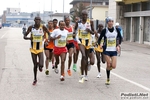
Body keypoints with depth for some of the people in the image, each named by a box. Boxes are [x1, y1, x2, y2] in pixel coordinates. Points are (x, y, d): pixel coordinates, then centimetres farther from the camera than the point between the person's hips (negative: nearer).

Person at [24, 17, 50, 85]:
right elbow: (24, 36, 0)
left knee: (41, 65, -17)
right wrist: (29, 38, -22)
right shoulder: (31, 27, -5)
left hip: (40, 49, -1)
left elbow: (49, 33, 6)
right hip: (33, 49, 1)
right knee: (35, 65, 7)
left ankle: (40, 66, 22)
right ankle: (35, 79, 26)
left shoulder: (43, 27, -7)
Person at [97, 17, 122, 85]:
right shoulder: (104, 30, -5)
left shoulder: (116, 30, 1)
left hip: (114, 51, 2)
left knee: (113, 66, -8)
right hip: (107, 50, -2)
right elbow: (100, 38, 3)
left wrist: (118, 45, 3)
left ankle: (108, 69, 29)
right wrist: (99, 45, -15)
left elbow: (120, 38, 15)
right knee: (108, 65, -5)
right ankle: (108, 79, 12)